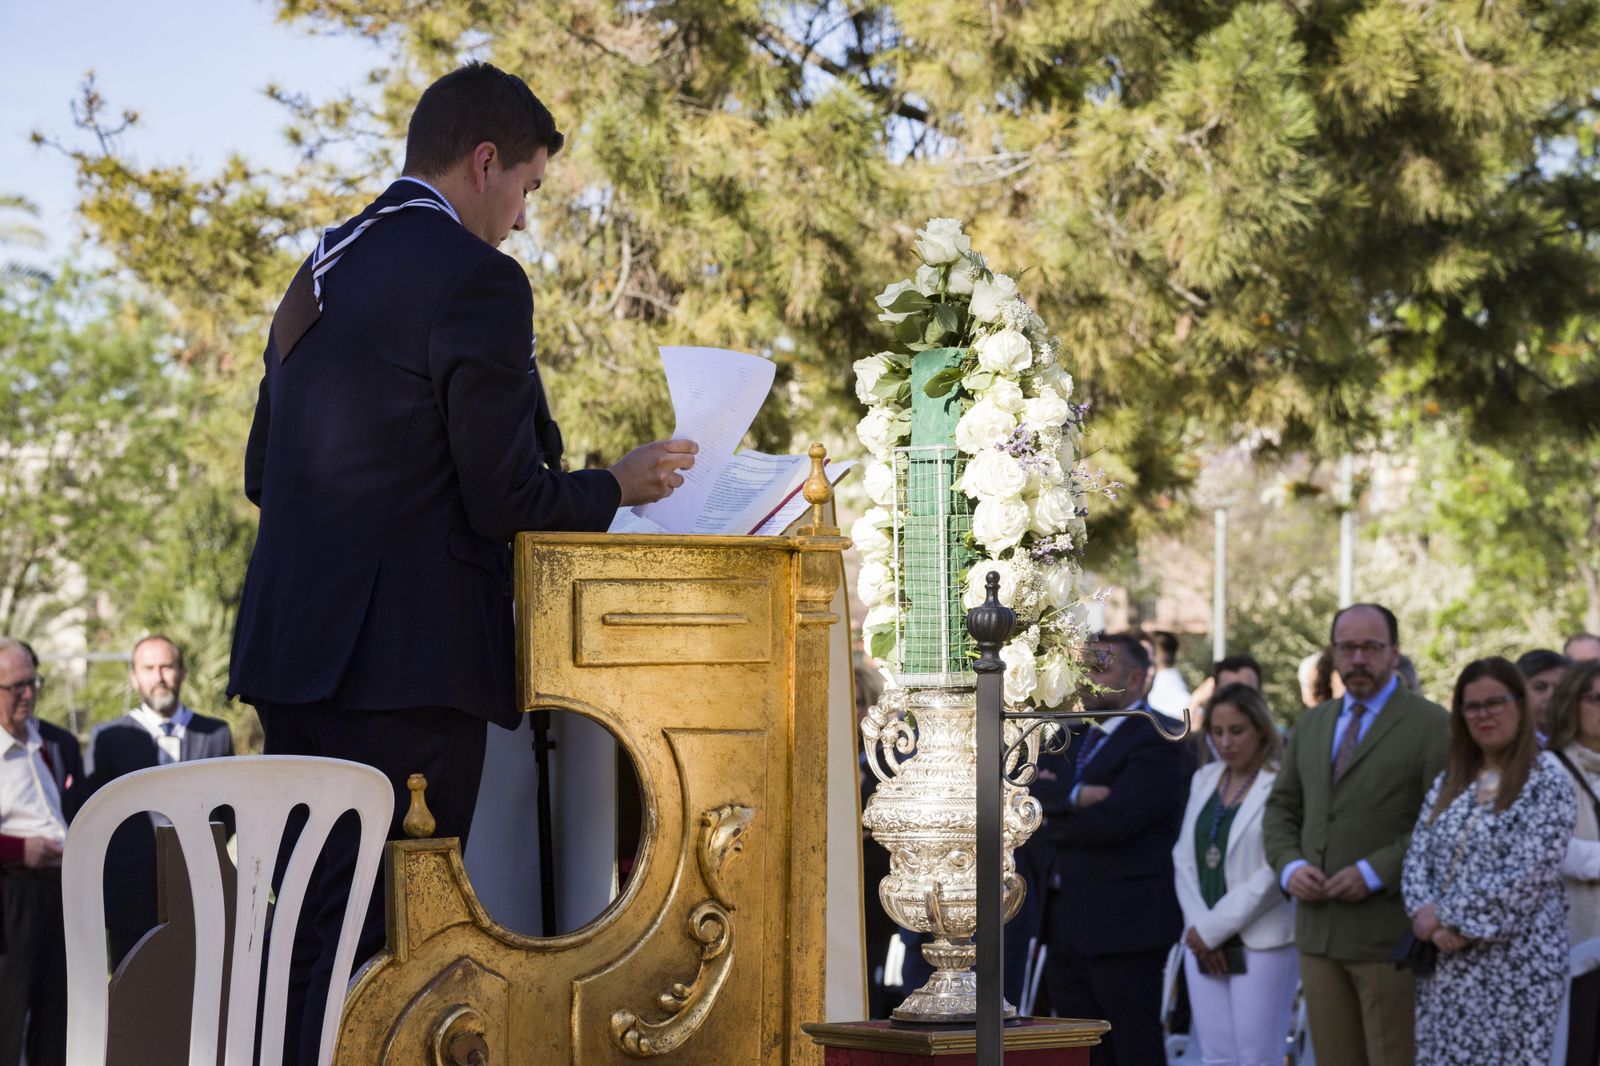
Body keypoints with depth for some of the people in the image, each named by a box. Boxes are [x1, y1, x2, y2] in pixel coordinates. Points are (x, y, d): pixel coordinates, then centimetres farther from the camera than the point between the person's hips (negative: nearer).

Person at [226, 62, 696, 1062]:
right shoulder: (478, 280, -10)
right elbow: (506, 499, -13)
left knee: (311, 934, 15)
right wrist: (619, 485, 5)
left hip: (290, 648, 9)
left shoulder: (320, 272, 15)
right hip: (409, 660, -8)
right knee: (388, 943, -5)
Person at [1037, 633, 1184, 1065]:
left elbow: (1112, 820, -20)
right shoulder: (1078, 738, 16)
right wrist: (1074, 797, -17)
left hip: (1124, 926, -8)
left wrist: (1047, 825, -5)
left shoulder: (1153, 742, -10)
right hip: (1069, 924, 8)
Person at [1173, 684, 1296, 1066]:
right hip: (1204, 942, 6)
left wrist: (1214, 929, -10)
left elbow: (1274, 873, -14)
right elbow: (1184, 858, 12)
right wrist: (1199, 926, -1)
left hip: (1262, 943, -6)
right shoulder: (1204, 780, 13)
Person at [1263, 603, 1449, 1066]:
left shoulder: (1431, 724, -4)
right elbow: (1281, 807, 20)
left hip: (1388, 934, -6)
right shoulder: (1312, 723, 17)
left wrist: (1375, 872, -17)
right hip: (1318, 929, 6)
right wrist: (1289, 865, 0)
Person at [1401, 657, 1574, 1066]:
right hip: (1446, 966, 6)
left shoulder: (1546, 783, -6)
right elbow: (1417, 857, 9)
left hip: (1515, 966, -6)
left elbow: (1530, 875, -15)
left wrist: (1454, 919, -15)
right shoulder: (1448, 782, 14)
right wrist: (1426, 915, -11)